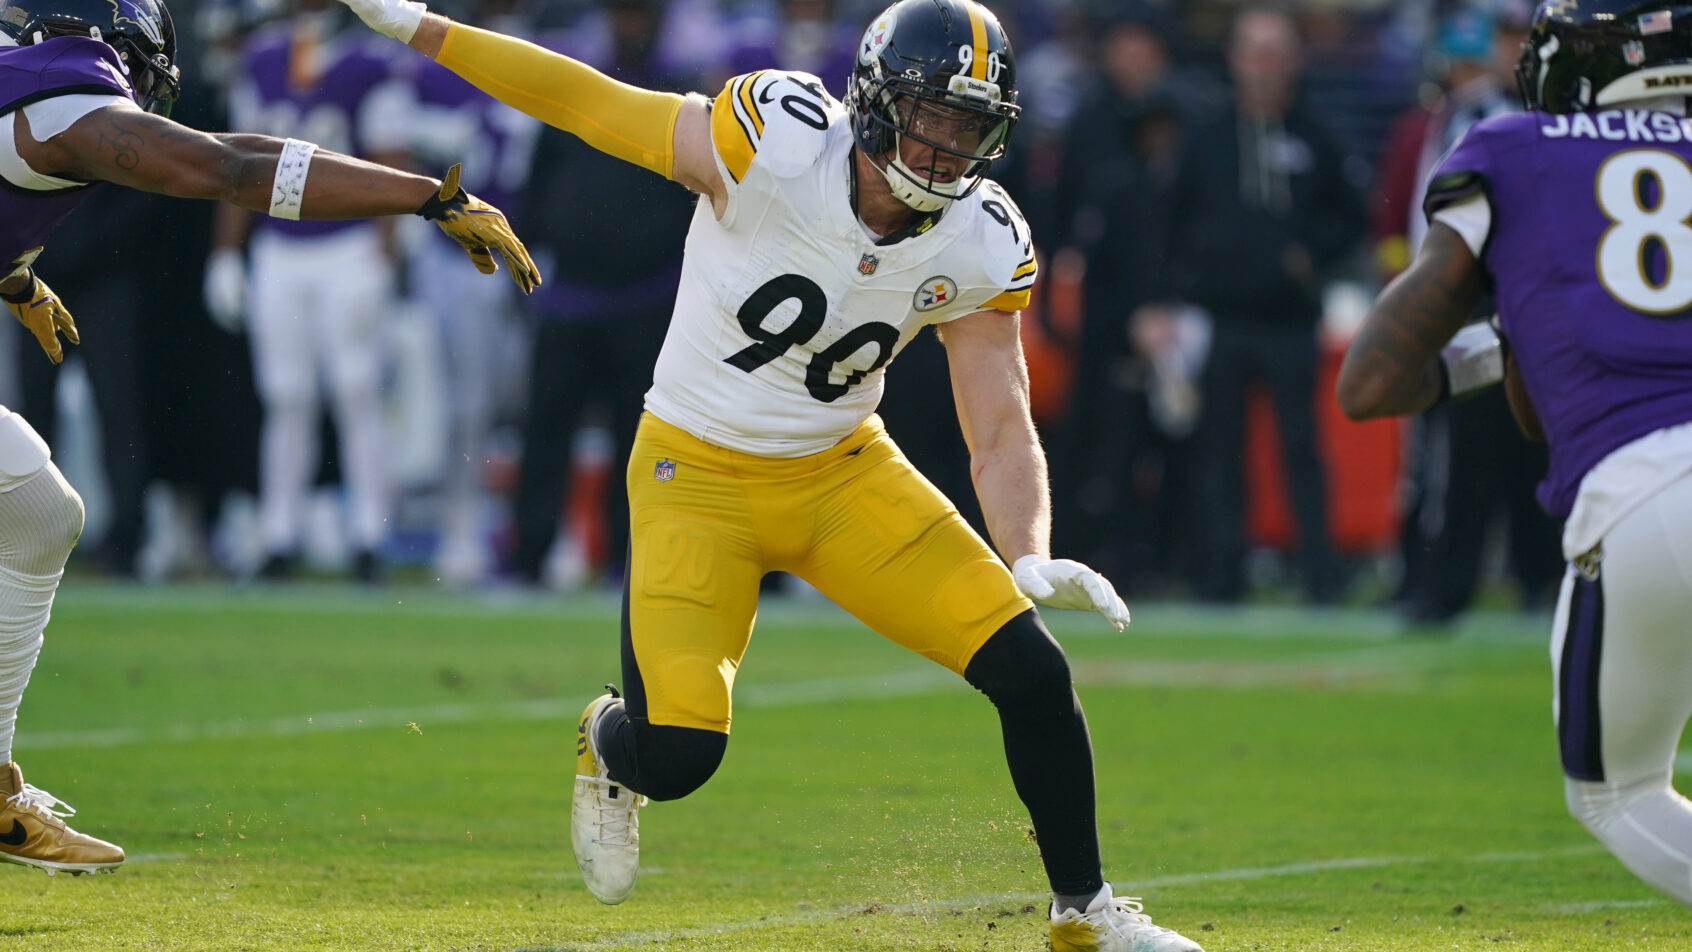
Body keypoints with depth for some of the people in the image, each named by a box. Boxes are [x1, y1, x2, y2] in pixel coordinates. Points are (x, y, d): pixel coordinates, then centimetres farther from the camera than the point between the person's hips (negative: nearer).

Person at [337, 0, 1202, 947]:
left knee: (1032, 672, -8)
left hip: (845, 471, 4)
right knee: (675, 755, -17)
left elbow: (1002, 433, -7)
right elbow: (592, 103, -14)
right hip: (700, 476, -4)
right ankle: (607, 747, 24)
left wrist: (1030, 560, -26)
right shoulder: (779, 142, -24)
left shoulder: (980, 249, -10)